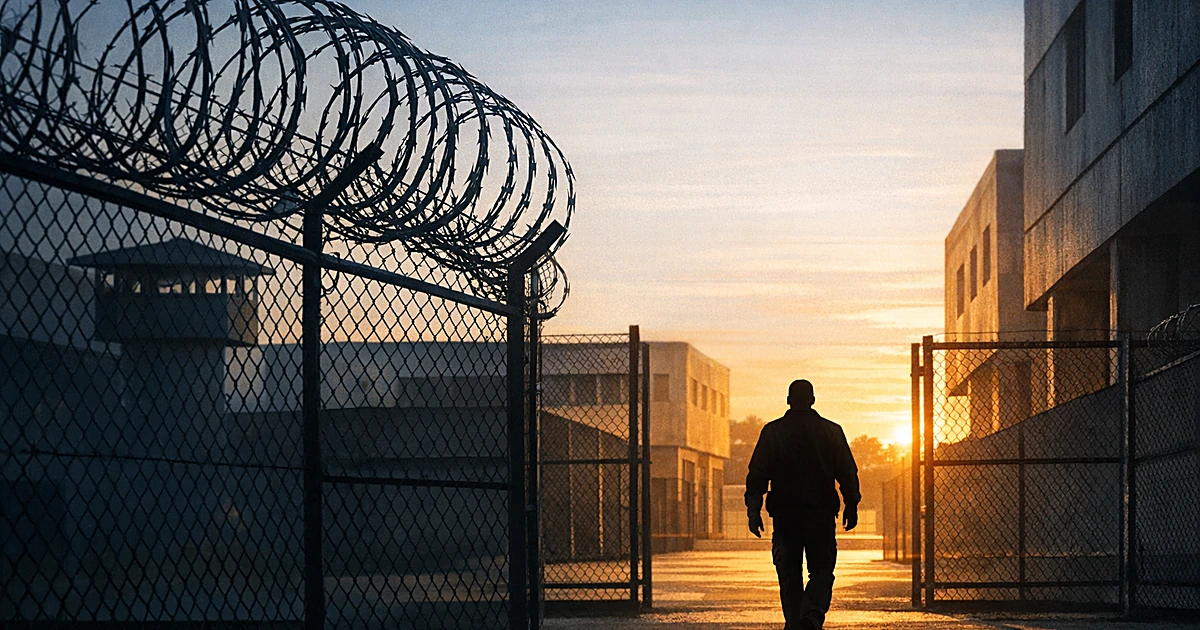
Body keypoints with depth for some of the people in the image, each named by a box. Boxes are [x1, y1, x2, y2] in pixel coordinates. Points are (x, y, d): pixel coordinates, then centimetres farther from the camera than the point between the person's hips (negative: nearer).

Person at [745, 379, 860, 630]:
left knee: (789, 573, 8)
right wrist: (851, 506, 12)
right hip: (821, 513, 0)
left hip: (784, 514, 0)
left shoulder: (772, 431, 3)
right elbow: (848, 472, 4)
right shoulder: (831, 431, 4)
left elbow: (757, 473, -1)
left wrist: (753, 510, 1)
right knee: (821, 570, 4)